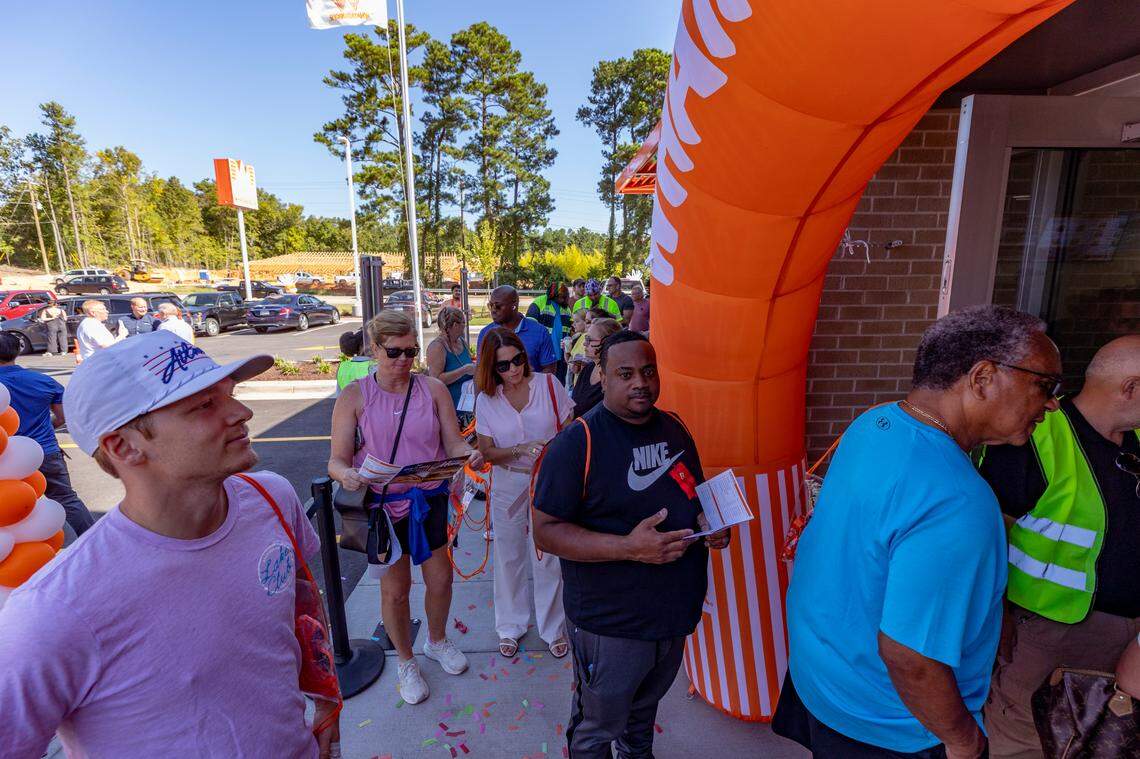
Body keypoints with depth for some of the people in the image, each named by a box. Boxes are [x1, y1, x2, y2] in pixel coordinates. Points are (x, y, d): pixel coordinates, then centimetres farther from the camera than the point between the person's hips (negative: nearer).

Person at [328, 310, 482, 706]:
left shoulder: (433, 389, -4)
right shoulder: (354, 396, -9)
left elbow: (453, 442, -5)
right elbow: (338, 459, -10)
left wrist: (470, 453, -27)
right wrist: (346, 474, -32)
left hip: (429, 499, 2)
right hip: (382, 503, -2)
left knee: (440, 579, 14)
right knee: (395, 588, 11)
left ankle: (437, 641, 47)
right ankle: (406, 662, 39)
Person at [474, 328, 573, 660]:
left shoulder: (548, 384, -8)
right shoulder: (486, 399, -5)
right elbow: (486, 451, -5)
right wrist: (521, 449, -21)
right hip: (507, 484, 1)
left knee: (548, 557, 6)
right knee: (508, 556, 14)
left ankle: (553, 628, 30)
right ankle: (510, 626, 36)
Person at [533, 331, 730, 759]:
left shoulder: (675, 430, 1)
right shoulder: (578, 443, -21)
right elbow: (546, 532, -21)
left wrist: (710, 523, -7)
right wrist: (629, 548, -31)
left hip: (675, 613, 6)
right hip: (610, 624, -6)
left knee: (645, 707, 31)